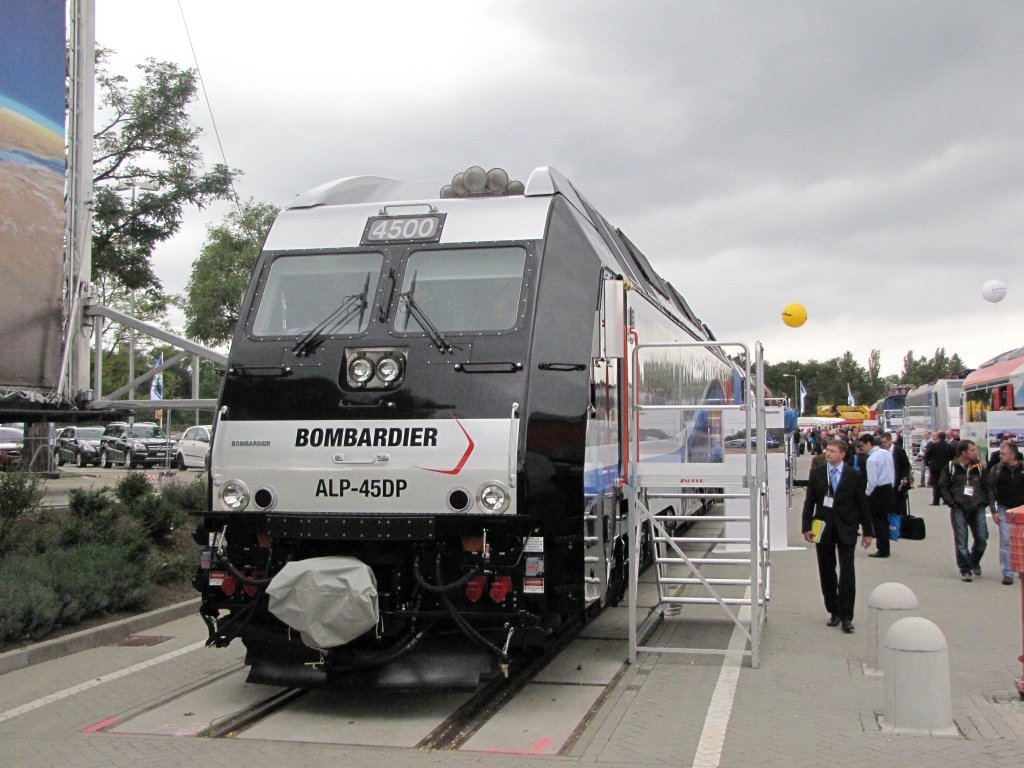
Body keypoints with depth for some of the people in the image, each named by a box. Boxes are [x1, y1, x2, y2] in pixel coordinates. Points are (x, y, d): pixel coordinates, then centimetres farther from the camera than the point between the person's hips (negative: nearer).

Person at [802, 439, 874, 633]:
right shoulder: (816, 473, 3)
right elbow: (809, 501, 5)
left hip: (846, 529, -2)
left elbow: (863, 504, 3)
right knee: (826, 572, 7)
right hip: (823, 528, 2)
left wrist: (867, 532, 3)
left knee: (847, 572, -7)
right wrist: (806, 527, -3)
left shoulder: (854, 476, -1)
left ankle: (846, 617, -3)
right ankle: (834, 612, 19)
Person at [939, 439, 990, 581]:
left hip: (977, 507, 2)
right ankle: (965, 569, 7)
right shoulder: (950, 467, -1)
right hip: (959, 508, -2)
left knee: (982, 538, -1)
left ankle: (974, 561, 26)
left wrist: (984, 502, 5)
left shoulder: (979, 467, 7)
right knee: (961, 540, -2)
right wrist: (951, 502, -6)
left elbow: (986, 486, 15)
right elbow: (942, 487, 4)